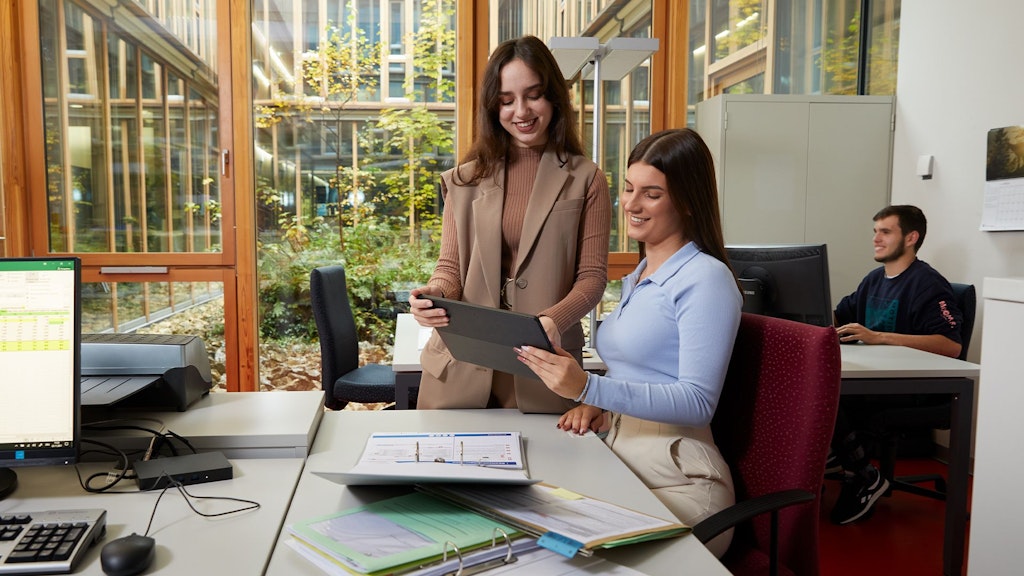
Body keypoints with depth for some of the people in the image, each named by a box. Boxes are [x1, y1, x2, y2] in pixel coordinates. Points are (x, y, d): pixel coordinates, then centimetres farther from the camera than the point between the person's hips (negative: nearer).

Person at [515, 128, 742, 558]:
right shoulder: (637, 277, 15)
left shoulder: (706, 278, -11)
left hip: (673, 478, -7)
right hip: (615, 455, 7)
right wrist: (595, 403, 1)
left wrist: (588, 387, -27)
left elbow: (698, 402, -18)